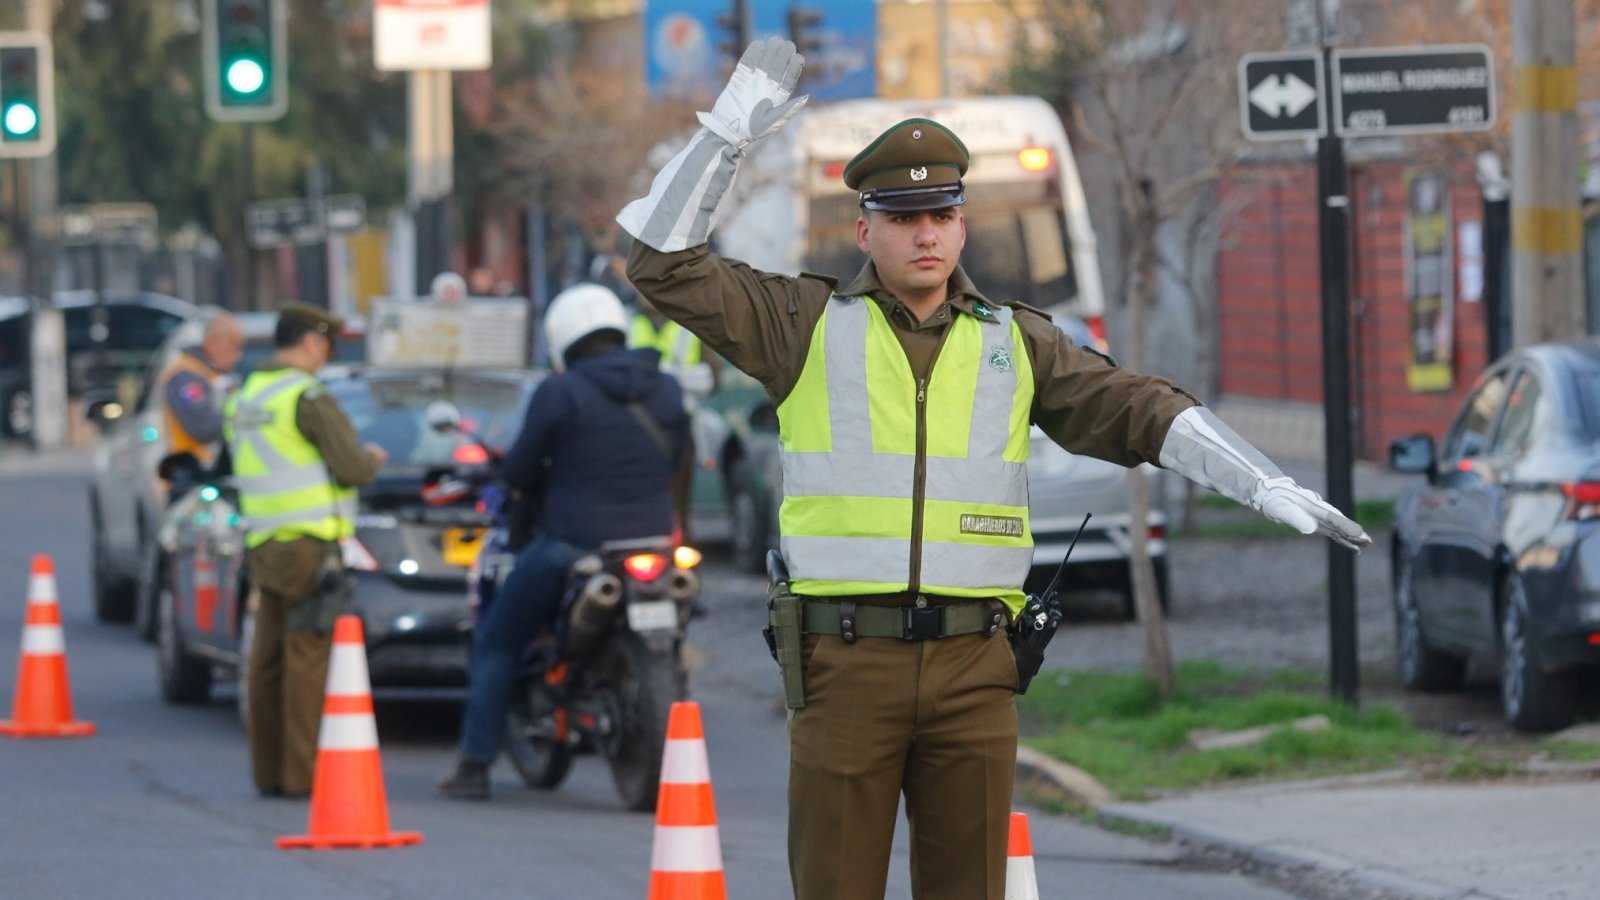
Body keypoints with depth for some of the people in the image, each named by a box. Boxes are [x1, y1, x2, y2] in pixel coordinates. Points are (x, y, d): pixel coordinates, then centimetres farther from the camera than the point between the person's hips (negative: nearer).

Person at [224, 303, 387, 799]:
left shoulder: (243, 400, 15)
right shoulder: (308, 397, -11)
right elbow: (352, 468, -14)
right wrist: (372, 459, 9)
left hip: (264, 546, 8)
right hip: (310, 544, -8)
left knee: (268, 660, 9)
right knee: (307, 659, -7)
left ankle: (269, 772, 11)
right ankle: (302, 772, -8)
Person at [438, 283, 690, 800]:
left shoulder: (561, 393, -10)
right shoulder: (665, 392, 5)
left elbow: (518, 471, -5)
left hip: (572, 545, -4)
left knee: (496, 642, 12)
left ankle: (475, 766, 7)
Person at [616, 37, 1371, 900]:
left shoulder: (1014, 342, 10)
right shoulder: (809, 321, 5)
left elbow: (1143, 414, 3)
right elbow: (665, 266, -1)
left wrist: (1270, 488, -8)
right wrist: (728, 129, -8)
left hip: (971, 667, 2)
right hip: (846, 663, -2)